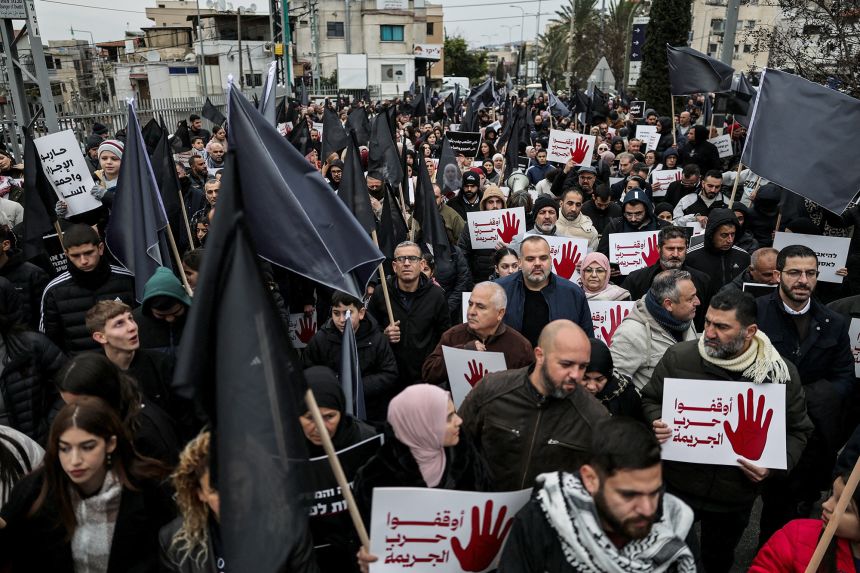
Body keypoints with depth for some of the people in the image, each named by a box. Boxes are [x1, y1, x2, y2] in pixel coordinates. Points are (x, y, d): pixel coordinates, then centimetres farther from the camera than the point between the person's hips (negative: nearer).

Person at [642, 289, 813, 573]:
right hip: (677, 485, -1)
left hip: (736, 495, 1)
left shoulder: (781, 373, -11)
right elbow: (651, 400, 1)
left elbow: (798, 430, 1)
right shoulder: (678, 356, -13)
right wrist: (656, 423, -20)